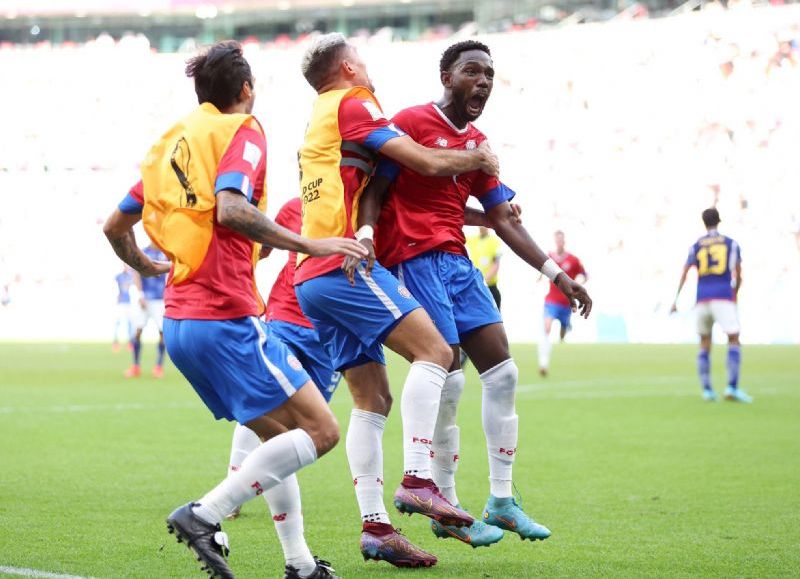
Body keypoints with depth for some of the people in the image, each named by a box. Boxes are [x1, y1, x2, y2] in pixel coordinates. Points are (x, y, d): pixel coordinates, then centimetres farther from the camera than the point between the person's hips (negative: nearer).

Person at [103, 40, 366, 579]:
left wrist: (146, 266, 40)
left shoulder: (171, 141, 17)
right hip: (227, 317, -9)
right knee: (320, 430, -8)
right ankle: (205, 514, -16)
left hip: (179, 319, 9)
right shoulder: (242, 131, -5)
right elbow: (230, 209, -24)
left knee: (280, 436, 17)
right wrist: (310, 244, -21)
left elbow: (115, 226, 21)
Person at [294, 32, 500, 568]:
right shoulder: (351, 105, -1)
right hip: (344, 264, -9)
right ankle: (417, 480, -24)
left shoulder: (320, 123, 28)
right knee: (433, 350, -15)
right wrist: (478, 158, 12)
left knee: (373, 398, 6)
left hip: (312, 278, 9)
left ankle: (374, 526, 0)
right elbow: (427, 163, -8)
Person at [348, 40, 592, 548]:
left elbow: (504, 220, 17)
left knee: (502, 372, 2)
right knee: (448, 379, -11)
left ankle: (502, 501, 11)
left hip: (457, 260, 8)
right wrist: (364, 238, -27)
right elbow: (374, 191, -8)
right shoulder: (411, 123, -6)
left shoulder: (479, 145, 16)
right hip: (414, 257, -8)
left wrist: (556, 274, 12)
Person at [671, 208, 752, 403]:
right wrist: (735, 295, 22)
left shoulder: (696, 246, 11)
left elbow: (684, 274, 2)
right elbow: (738, 276, 7)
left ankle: (707, 390, 7)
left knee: (705, 345, 12)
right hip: (724, 297, -3)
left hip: (702, 299, 3)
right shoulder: (731, 244, 9)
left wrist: (676, 300, 2)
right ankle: (732, 387, -18)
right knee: (734, 341, -4)